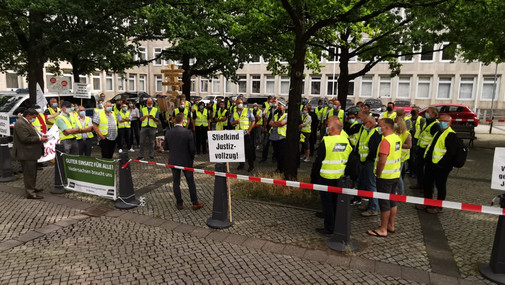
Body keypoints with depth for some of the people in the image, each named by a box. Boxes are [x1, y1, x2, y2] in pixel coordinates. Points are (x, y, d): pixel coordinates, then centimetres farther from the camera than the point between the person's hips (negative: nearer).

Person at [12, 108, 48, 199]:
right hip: (26, 154, -11)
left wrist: (41, 135, 8)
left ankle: (32, 187, 35)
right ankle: (30, 193, 0)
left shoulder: (27, 123, 16)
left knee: (33, 172, 21)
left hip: (31, 153, 11)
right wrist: (39, 139, -20)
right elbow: (25, 139, -25)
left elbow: (31, 134, 25)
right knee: (29, 173, -6)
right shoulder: (20, 124, -18)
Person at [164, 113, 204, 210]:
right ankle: (195, 203, 17)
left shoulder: (168, 133, -7)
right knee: (191, 182, 9)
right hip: (186, 161, -2)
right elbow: (192, 148, -15)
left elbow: (165, 147, 0)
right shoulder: (188, 132, -17)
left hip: (173, 161, 3)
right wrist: (192, 157, 4)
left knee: (176, 183, 13)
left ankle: (179, 203, 21)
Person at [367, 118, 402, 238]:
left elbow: (382, 161, -26)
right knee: (392, 201, 17)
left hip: (385, 177, -9)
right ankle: (391, 225, 30)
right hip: (395, 175, 9)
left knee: (384, 202, -1)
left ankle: (383, 230, 8)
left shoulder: (386, 140, -21)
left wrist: (378, 174, -14)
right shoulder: (397, 138, 8)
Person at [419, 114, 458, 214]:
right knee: (427, 183, 17)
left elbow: (451, 152, -22)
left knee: (440, 186, 6)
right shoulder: (438, 132, 14)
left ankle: (438, 206, 20)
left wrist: (440, 163, -23)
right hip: (430, 164, 9)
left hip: (441, 167, -9)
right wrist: (427, 157, 14)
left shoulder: (451, 135, -15)